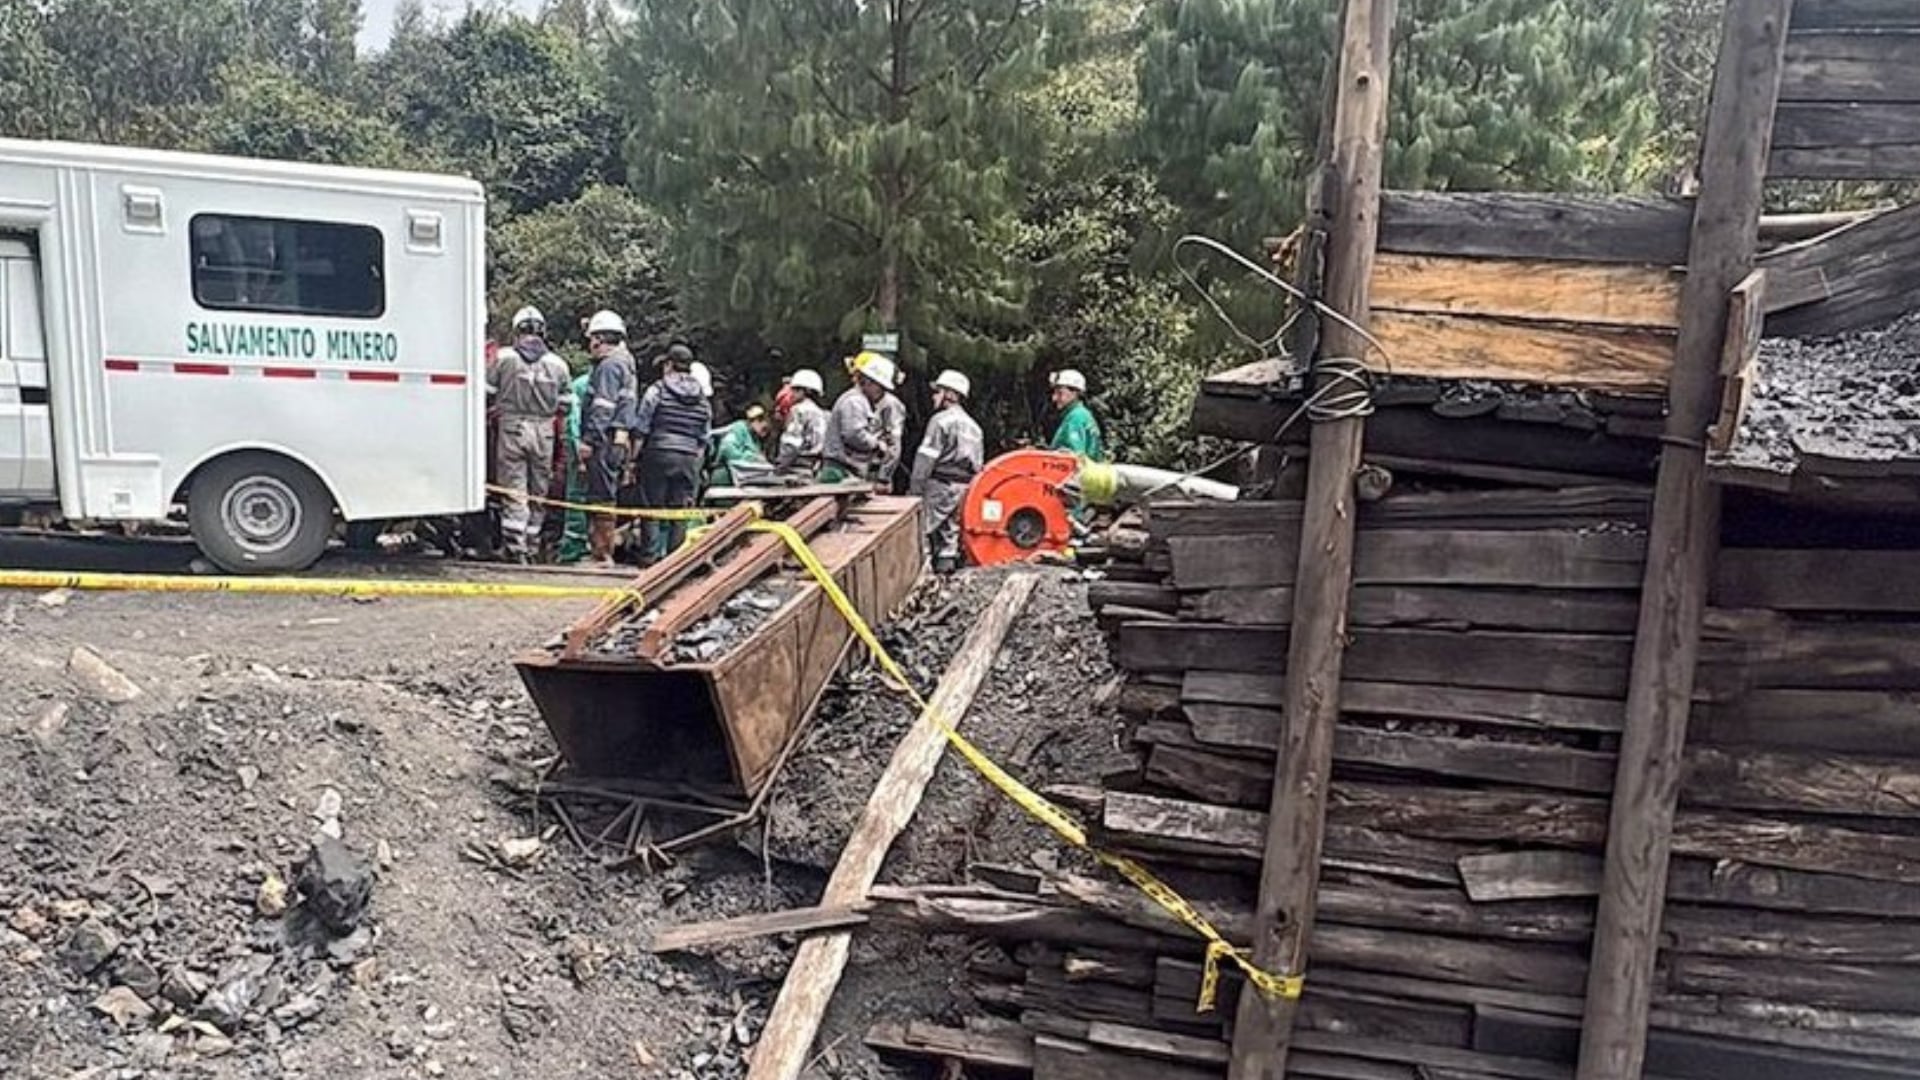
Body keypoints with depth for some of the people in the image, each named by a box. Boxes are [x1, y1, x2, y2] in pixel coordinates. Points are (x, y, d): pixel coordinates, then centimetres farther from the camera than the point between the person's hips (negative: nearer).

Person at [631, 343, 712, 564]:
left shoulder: (658, 390, -1)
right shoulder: (703, 400, 11)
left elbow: (640, 429, -2)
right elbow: (703, 439, 13)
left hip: (658, 454, -3)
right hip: (689, 458, 3)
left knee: (652, 507, 3)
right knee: (680, 511, 6)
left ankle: (650, 556, 2)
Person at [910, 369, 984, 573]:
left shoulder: (941, 420, -8)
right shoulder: (973, 426, 17)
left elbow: (925, 459, -14)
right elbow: (978, 465, 16)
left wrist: (914, 491, -13)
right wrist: (970, 492, 18)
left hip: (941, 486, -8)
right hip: (966, 487, 8)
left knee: (924, 530, -6)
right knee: (950, 532, 12)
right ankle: (946, 565, 13)